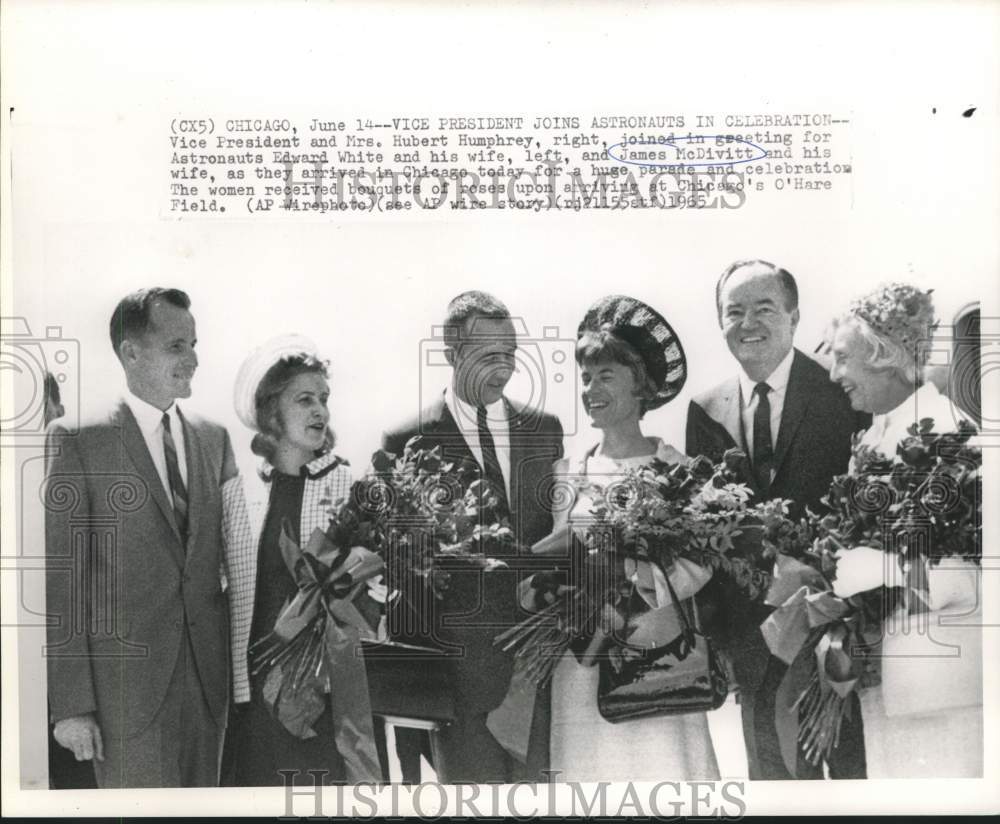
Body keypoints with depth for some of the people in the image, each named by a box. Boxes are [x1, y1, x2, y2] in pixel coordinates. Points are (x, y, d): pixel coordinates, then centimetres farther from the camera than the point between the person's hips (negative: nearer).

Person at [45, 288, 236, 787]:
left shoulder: (214, 438, 7)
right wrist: (70, 704, -11)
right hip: (128, 683, -4)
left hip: (209, 675, 5)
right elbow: (62, 579, -8)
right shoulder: (78, 442, -7)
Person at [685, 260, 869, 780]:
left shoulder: (843, 391, -7)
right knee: (773, 769, 17)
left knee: (857, 765, 13)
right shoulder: (705, 410, 3)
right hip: (752, 633, 3)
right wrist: (714, 628, 1)